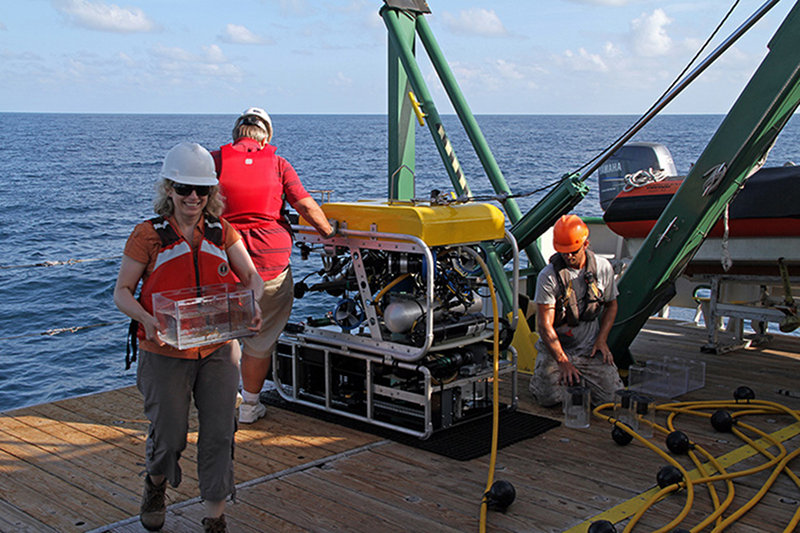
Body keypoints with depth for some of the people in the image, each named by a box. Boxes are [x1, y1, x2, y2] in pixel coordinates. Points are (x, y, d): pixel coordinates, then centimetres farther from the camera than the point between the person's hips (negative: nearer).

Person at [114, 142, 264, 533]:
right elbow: (122, 292, -2)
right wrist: (147, 320, -22)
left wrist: (253, 306, -18)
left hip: (218, 351, 2)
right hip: (165, 354, -2)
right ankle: (155, 484, 42)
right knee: (169, 436, 7)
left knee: (219, 435, 2)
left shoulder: (222, 233, 5)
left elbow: (251, 276, 4)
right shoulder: (147, 236, -4)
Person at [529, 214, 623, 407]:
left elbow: (611, 305, 14)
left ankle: (580, 376, 19)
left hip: (590, 348, 3)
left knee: (610, 396, -13)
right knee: (549, 397, -20)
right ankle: (541, 373, 16)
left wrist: (602, 339, -2)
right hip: (555, 347, -2)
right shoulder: (548, 276, -14)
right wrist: (563, 362, -26)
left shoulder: (603, 268, -2)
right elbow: (545, 325, -16)